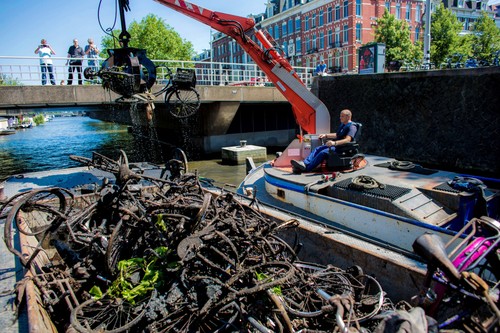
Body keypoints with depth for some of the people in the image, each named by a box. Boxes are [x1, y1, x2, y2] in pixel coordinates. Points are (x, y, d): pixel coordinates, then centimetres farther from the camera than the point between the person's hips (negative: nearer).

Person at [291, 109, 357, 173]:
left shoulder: (352, 127, -11)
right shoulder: (342, 125, 20)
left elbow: (348, 140, -26)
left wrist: (335, 143, -40)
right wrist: (325, 135, 20)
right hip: (334, 145, 9)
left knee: (323, 152, -28)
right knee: (318, 149, -10)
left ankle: (307, 168, -36)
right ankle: (305, 163, -27)